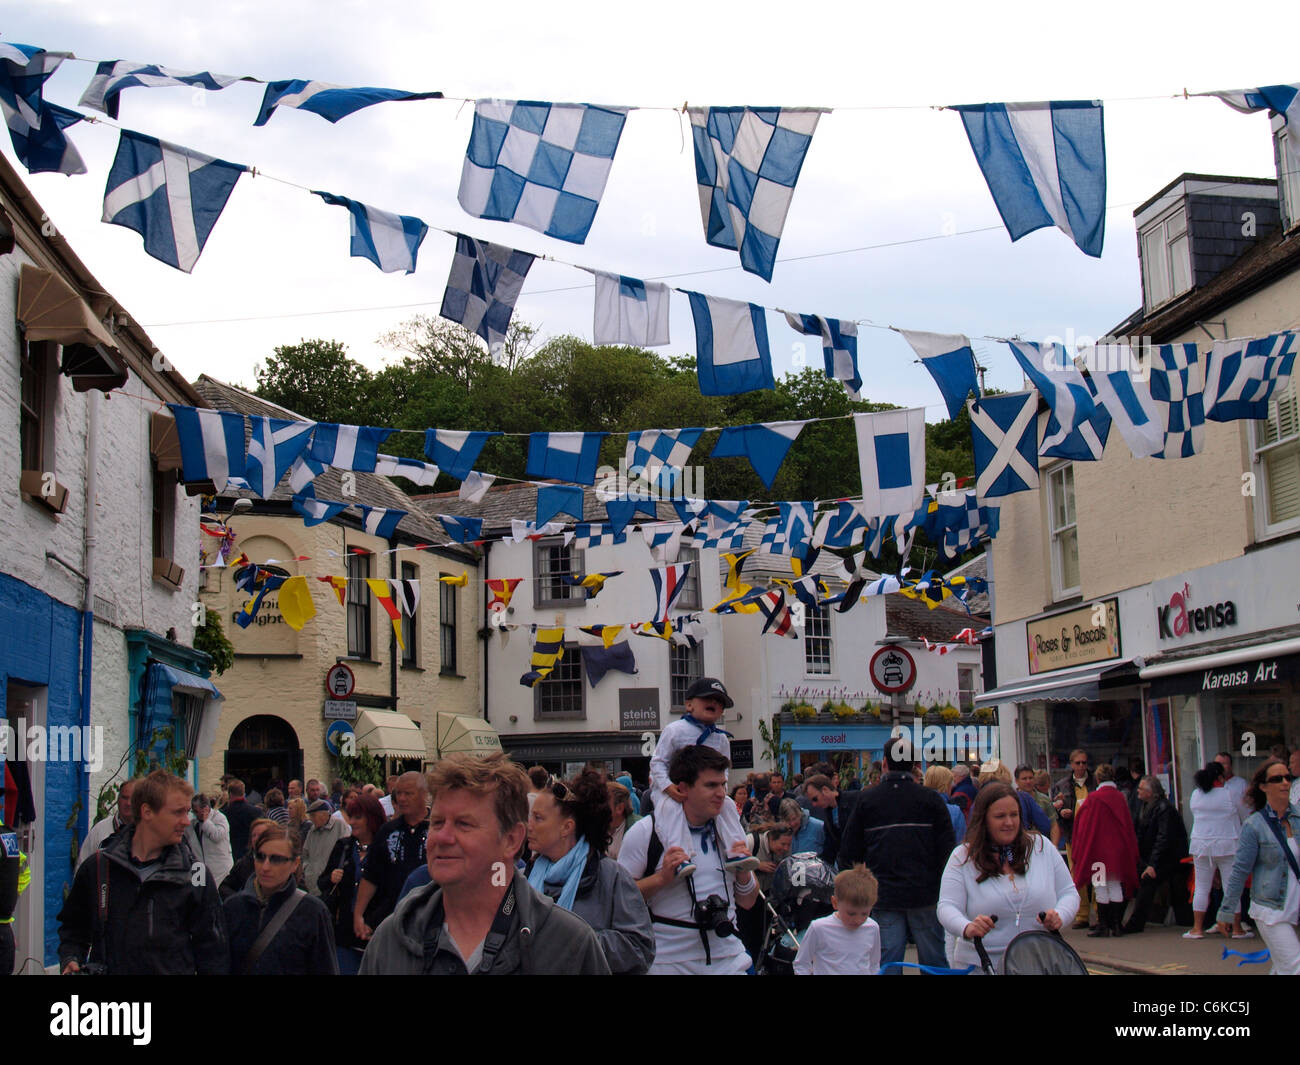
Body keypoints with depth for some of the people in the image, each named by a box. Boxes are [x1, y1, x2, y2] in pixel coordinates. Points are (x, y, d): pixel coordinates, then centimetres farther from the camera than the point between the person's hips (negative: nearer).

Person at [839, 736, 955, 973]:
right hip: (925, 895, -1)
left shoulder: (866, 800, 1)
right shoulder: (931, 799, -2)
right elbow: (948, 849, -4)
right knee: (934, 962, 7)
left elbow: (848, 853, 4)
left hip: (883, 897, 1)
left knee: (886, 964, 2)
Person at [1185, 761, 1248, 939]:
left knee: (1201, 888, 9)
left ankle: (1197, 928, 10)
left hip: (1201, 847, 3)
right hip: (1227, 846, -3)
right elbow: (1243, 816, 2)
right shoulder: (1229, 795, -9)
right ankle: (1236, 929, 7)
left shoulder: (1195, 795, 1)